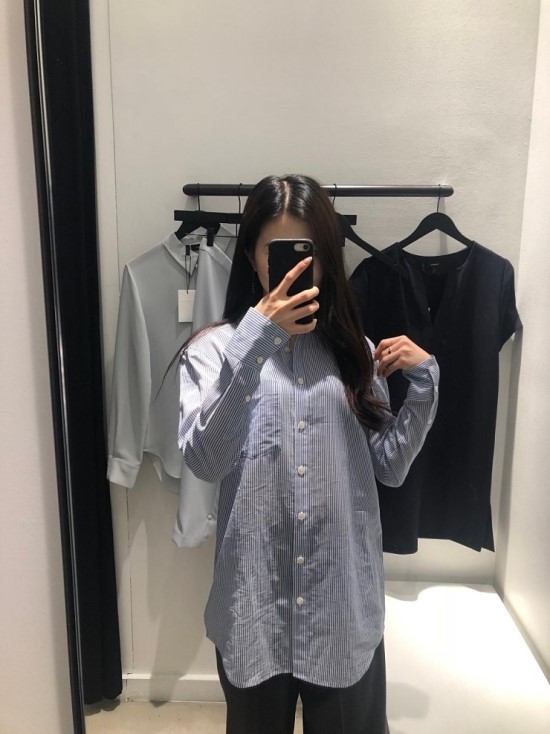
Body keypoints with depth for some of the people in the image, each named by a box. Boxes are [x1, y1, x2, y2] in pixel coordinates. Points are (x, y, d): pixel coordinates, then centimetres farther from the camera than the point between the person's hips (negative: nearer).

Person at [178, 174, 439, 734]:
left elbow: (388, 468, 4)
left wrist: (424, 385, -10)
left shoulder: (354, 350, 3)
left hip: (346, 598, 2)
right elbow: (204, 460, -20)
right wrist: (253, 340, -25)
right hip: (253, 600, -1)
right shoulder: (216, 346, -5)